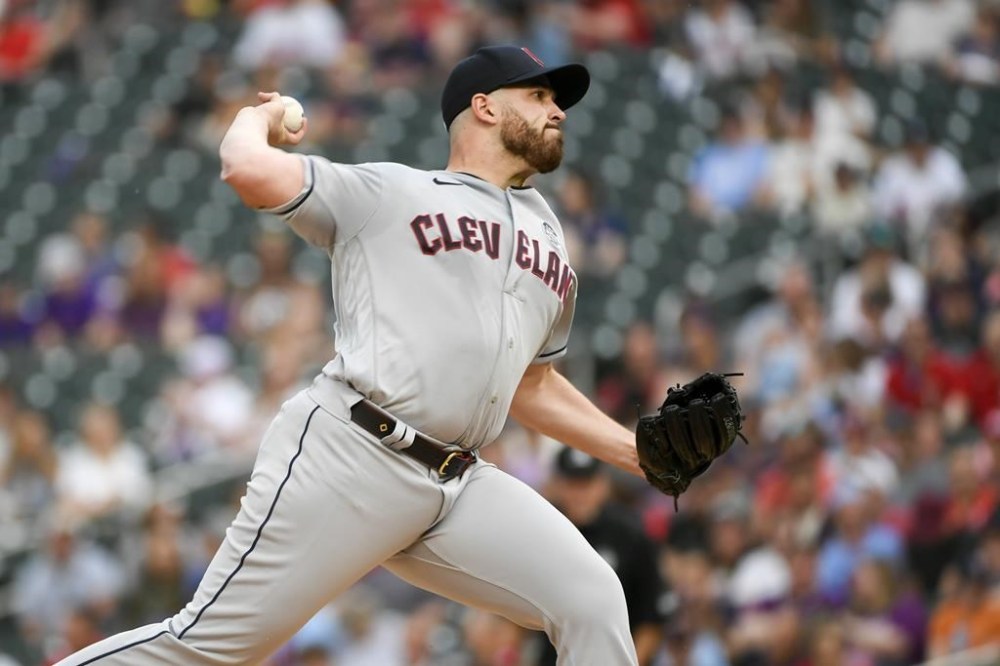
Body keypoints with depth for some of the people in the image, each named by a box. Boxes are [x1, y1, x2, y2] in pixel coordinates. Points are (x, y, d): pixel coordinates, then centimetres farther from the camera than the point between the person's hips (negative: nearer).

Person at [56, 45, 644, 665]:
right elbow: (251, 171, -8)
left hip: (460, 487, 6)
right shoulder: (385, 193, 6)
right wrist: (259, 119, 14)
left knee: (592, 602, -10)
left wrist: (634, 450, 24)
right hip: (349, 457, -6)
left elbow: (532, 384, 32)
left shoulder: (549, 240, 24)